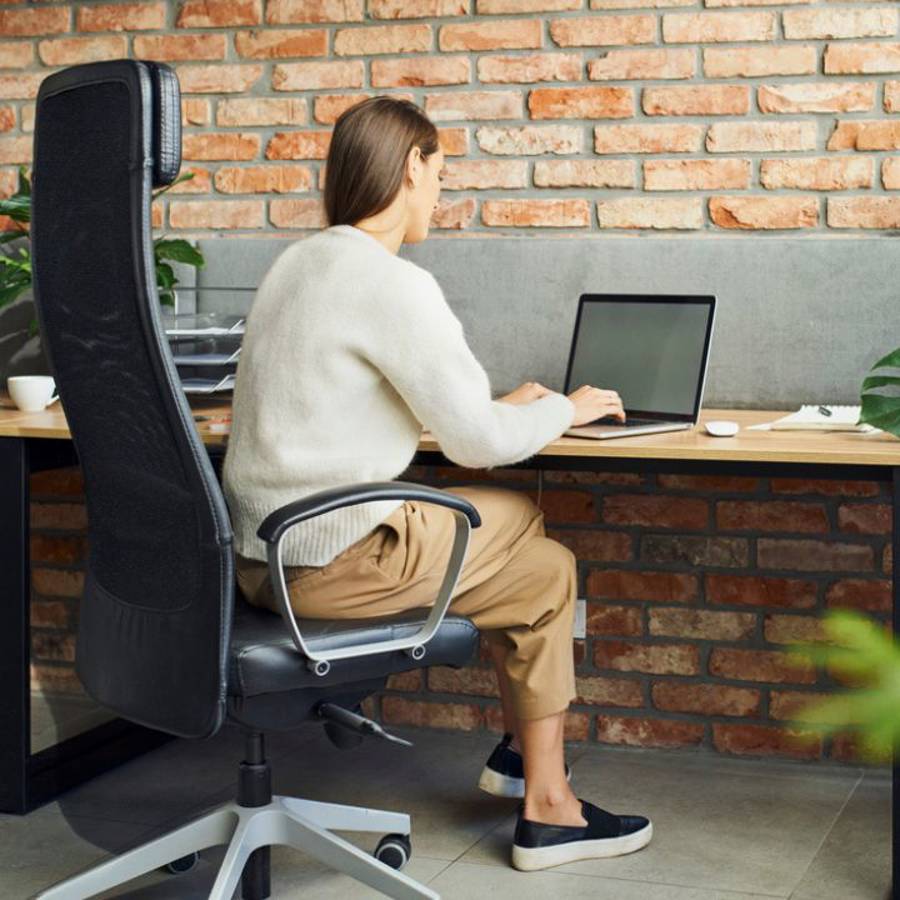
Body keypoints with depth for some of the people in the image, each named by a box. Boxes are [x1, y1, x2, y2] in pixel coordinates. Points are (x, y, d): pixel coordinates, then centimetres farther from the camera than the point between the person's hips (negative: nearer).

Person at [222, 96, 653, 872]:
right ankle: (546, 807, 16)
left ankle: (521, 744, 30)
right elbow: (476, 442, -15)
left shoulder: (301, 262, 12)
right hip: (331, 561, -9)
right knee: (549, 572, 9)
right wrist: (567, 410, 4)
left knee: (521, 513, 21)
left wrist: (502, 406, 21)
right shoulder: (394, 284, -17)